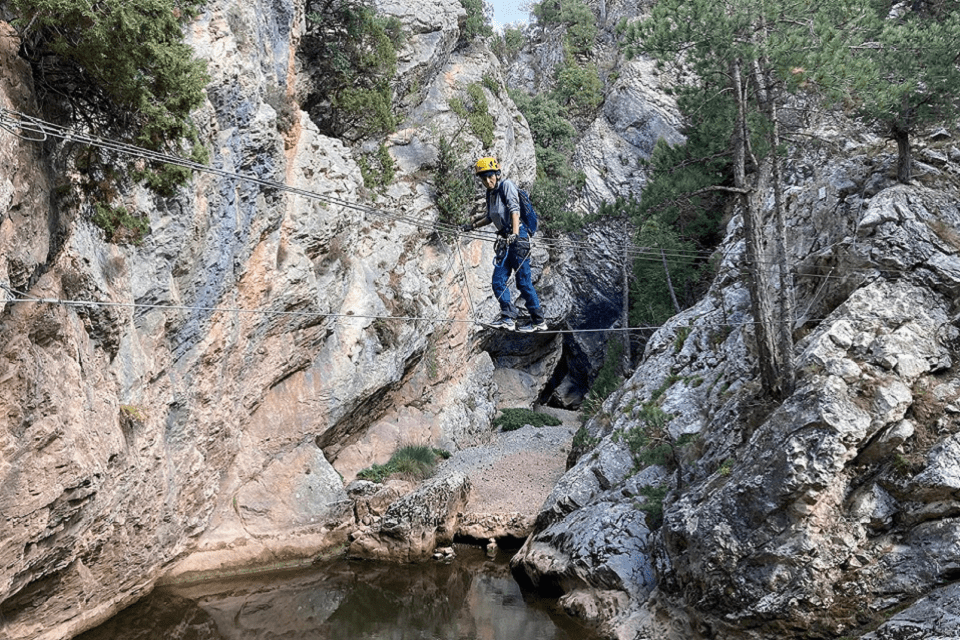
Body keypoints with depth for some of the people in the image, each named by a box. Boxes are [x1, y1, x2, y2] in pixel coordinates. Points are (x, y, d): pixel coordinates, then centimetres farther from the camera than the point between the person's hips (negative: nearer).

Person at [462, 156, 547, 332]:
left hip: (518, 236, -8)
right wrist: (472, 225, 28)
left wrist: (515, 234, -27)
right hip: (505, 241, 8)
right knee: (498, 281, -1)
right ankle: (508, 317, -1)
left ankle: (539, 321, 0)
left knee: (523, 281, -7)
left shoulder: (506, 185, -4)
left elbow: (514, 209, -16)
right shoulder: (490, 193, 18)